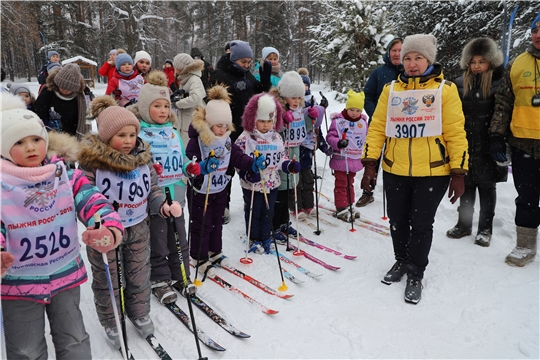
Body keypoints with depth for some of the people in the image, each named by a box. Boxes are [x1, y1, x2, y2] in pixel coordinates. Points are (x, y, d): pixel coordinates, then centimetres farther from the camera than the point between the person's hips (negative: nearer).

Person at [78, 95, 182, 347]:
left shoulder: (142, 157, -3)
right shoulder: (93, 161, -17)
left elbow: (153, 189, 2)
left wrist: (164, 206, -17)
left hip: (138, 228, 4)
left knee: (139, 275, 19)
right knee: (107, 280, 14)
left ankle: (140, 314, 44)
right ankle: (111, 324, 37)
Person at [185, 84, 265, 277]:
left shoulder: (227, 140, -1)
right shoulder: (197, 140, -23)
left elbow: (238, 157, -1)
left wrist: (253, 164, -18)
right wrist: (202, 167, -48)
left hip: (220, 189, 7)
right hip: (200, 191, -7)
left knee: (217, 222, 20)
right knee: (201, 225, 5)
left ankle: (215, 252, 39)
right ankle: (199, 258, 20)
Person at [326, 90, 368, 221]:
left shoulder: (363, 122, 6)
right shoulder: (338, 121, -12)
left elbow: (366, 139, 17)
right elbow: (330, 137, -15)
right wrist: (338, 143, -33)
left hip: (355, 160, 6)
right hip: (341, 159, -6)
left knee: (350, 183, 19)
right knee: (341, 184, 1)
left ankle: (349, 206, 30)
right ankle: (341, 209, 9)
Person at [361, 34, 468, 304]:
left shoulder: (445, 89, -1)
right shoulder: (391, 89, 7)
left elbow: (456, 133, -3)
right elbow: (377, 128, 4)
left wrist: (458, 172, -7)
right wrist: (369, 163, -3)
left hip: (432, 172, -2)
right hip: (394, 171, 3)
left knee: (421, 225, 4)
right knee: (397, 221, 14)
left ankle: (415, 274, 23)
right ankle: (401, 261, 39)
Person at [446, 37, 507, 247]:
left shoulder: (499, 83, -5)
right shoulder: (461, 84, 5)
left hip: (487, 146, -3)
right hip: (465, 145, 3)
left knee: (486, 186, 9)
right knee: (466, 185, 13)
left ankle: (485, 229, 21)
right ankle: (464, 224, 27)